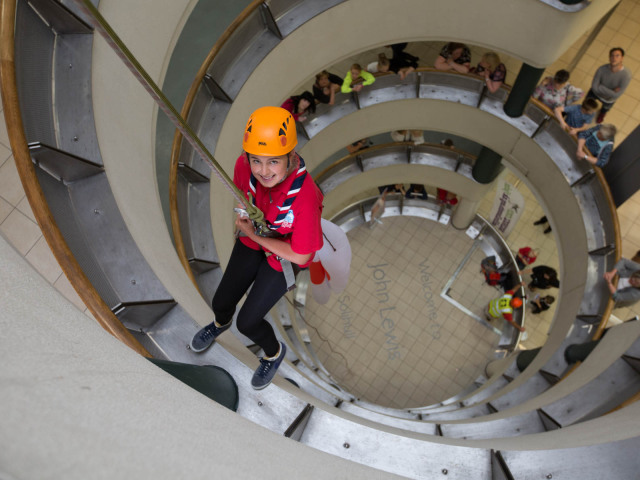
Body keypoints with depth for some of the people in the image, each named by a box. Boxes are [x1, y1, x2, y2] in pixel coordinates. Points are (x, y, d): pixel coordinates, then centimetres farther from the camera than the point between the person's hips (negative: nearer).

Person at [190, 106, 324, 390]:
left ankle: (274, 353, 39)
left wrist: (254, 233, -22)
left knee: (247, 322, 3)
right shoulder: (245, 166, -25)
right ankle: (220, 324, 57)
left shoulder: (305, 197, -40)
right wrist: (245, 216, -15)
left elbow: (301, 256, -27)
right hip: (253, 241, 5)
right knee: (221, 303, 16)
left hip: (285, 258, -4)